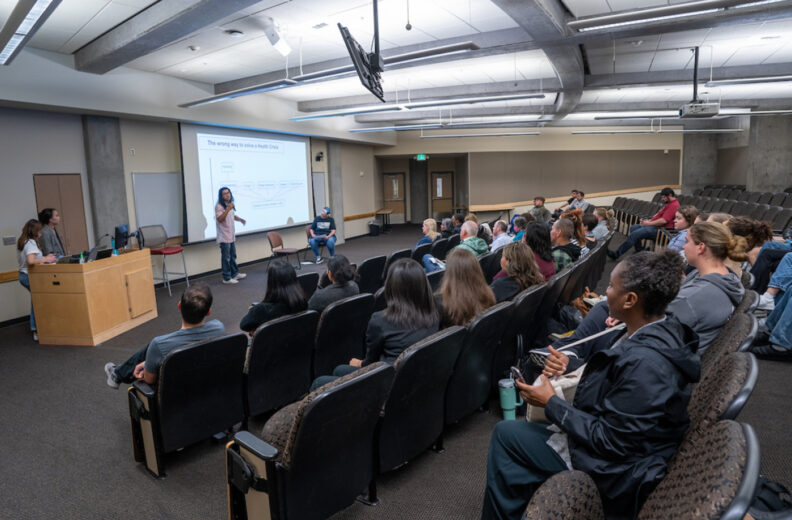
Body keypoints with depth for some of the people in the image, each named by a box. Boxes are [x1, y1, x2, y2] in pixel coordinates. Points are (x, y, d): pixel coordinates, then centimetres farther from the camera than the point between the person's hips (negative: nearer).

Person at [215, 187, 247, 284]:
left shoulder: (230, 205, 14)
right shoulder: (219, 206, -14)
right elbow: (220, 219, -27)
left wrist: (240, 219, 9)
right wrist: (228, 209, -34)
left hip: (231, 235, 9)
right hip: (224, 237, -9)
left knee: (233, 256, 18)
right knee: (226, 258, -4)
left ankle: (235, 273, 31)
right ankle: (227, 278, 3)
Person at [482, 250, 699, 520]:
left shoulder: (643, 362, -33)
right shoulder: (667, 330, -5)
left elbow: (608, 441, -26)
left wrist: (551, 403, -17)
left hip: (613, 472, -9)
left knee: (505, 434, 1)